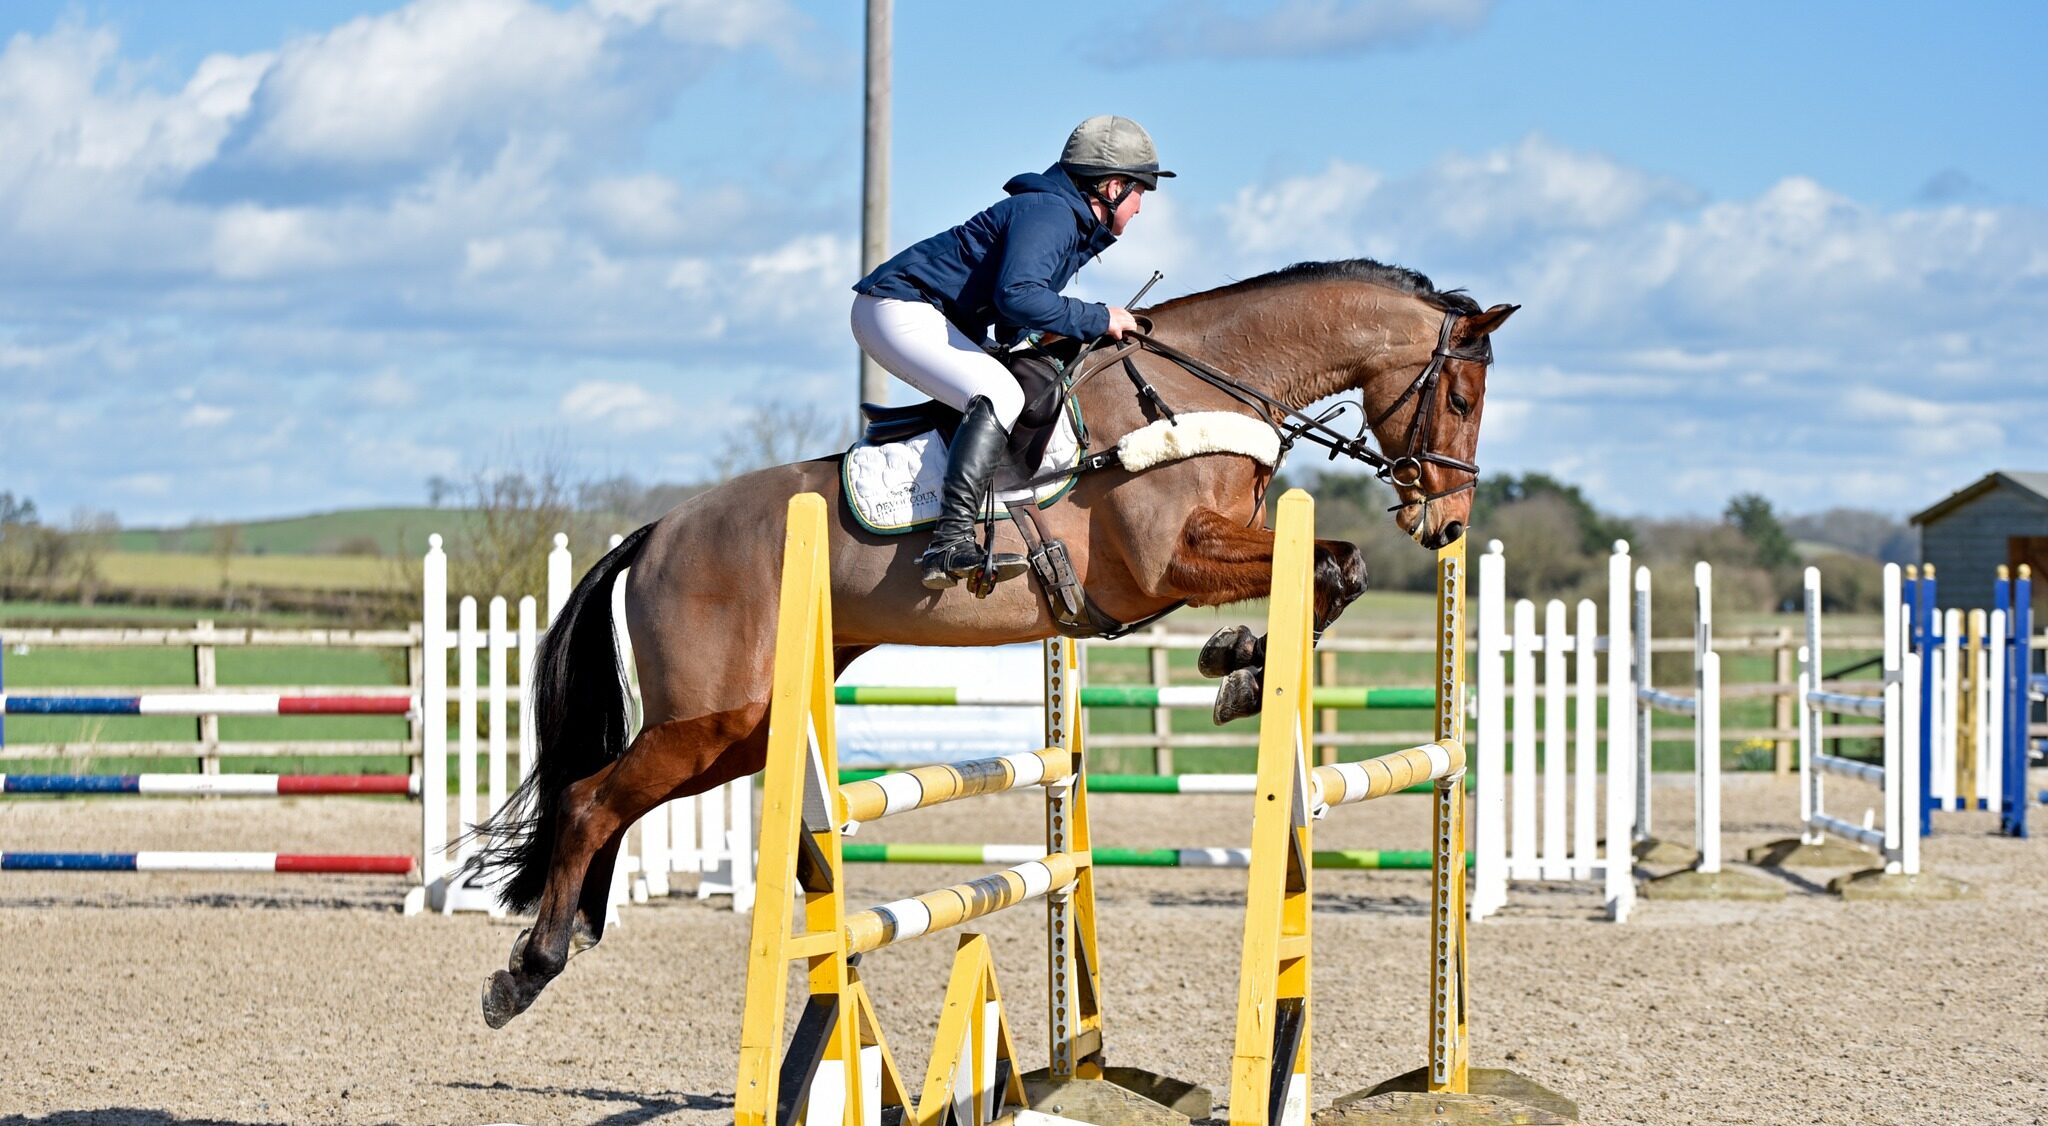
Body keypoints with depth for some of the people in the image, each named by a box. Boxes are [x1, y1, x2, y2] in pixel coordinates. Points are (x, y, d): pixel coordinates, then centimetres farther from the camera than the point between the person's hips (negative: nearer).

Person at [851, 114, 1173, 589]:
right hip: (899, 309, -11)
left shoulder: (1075, 225, 15)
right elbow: (1016, 295, -34)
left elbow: (1013, 328, 20)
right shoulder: (1048, 214, -18)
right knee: (999, 395, -29)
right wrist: (1097, 319, -25)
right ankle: (950, 543, -39)